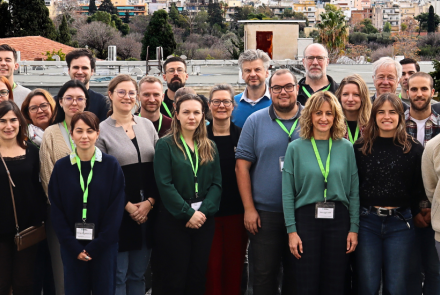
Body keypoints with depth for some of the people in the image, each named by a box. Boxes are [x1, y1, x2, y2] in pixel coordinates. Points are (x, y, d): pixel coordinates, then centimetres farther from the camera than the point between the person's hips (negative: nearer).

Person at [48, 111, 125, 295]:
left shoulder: (111, 165, -3)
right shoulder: (61, 166, 1)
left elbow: (116, 209, -6)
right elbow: (56, 210, 1)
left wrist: (96, 246, -11)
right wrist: (73, 247, -8)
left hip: (104, 246, -1)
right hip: (72, 247, 1)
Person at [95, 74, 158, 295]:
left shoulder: (147, 126, 10)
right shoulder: (101, 131, -3)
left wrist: (150, 202, -4)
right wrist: (128, 206, -9)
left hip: (148, 210, 4)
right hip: (117, 213, -4)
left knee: (138, 274, 12)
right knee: (117, 276, 2)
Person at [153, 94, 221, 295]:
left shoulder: (209, 147, 10)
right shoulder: (165, 144, -4)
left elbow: (217, 183, 3)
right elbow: (165, 184, -12)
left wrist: (203, 211, -12)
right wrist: (188, 213, -16)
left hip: (204, 219, 4)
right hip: (174, 219, -4)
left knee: (198, 278, 8)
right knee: (174, 278, 2)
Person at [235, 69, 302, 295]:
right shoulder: (255, 121, 1)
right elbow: (242, 166, -1)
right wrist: (249, 208, -6)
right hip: (264, 213, -1)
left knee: (297, 276, 14)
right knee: (264, 275, 7)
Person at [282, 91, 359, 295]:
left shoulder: (346, 148, 5)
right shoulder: (296, 148, 0)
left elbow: (354, 191, 5)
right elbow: (288, 193, -2)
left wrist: (354, 228, 0)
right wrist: (291, 230, -7)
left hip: (338, 219, 2)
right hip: (306, 218, -1)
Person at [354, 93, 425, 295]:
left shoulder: (414, 149, 2)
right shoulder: (360, 148, 4)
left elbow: (419, 189, 5)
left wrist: (411, 215, 3)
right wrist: (355, 218, 1)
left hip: (400, 223, 0)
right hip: (367, 222, 0)